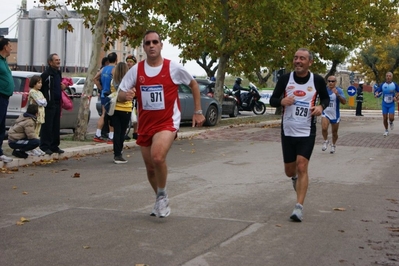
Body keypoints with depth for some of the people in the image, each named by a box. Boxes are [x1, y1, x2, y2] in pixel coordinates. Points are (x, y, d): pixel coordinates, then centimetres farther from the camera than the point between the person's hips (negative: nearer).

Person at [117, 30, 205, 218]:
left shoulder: (173, 68, -7)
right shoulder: (136, 70, -1)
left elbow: (193, 84, 8)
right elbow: (120, 95, 1)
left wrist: (198, 112, 5)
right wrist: (126, 95, -24)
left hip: (167, 122, -4)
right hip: (145, 124, 4)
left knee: (157, 157, -29)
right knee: (150, 168, 11)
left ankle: (162, 196, -4)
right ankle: (160, 200, 37)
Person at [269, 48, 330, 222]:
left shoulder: (318, 81, -5)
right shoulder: (285, 79, -3)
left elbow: (326, 98, 12)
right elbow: (272, 100, 3)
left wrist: (321, 106, -11)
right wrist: (282, 101, -20)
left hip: (307, 132, -2)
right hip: (287, 131, 2)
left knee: (302, 167, -14)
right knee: (289, 171, 11)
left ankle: (299, 207, -8)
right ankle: (296, 178, 50)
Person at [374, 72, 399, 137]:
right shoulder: (382, 85, -5)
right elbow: (377, 91, -1)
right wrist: (376, 94, -23)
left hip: (391, 104, -1)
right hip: (384, 104, 1)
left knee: (391, 118, -14)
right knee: (385, 119, 4)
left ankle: (391, 123, 24)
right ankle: (386, 131, 23)